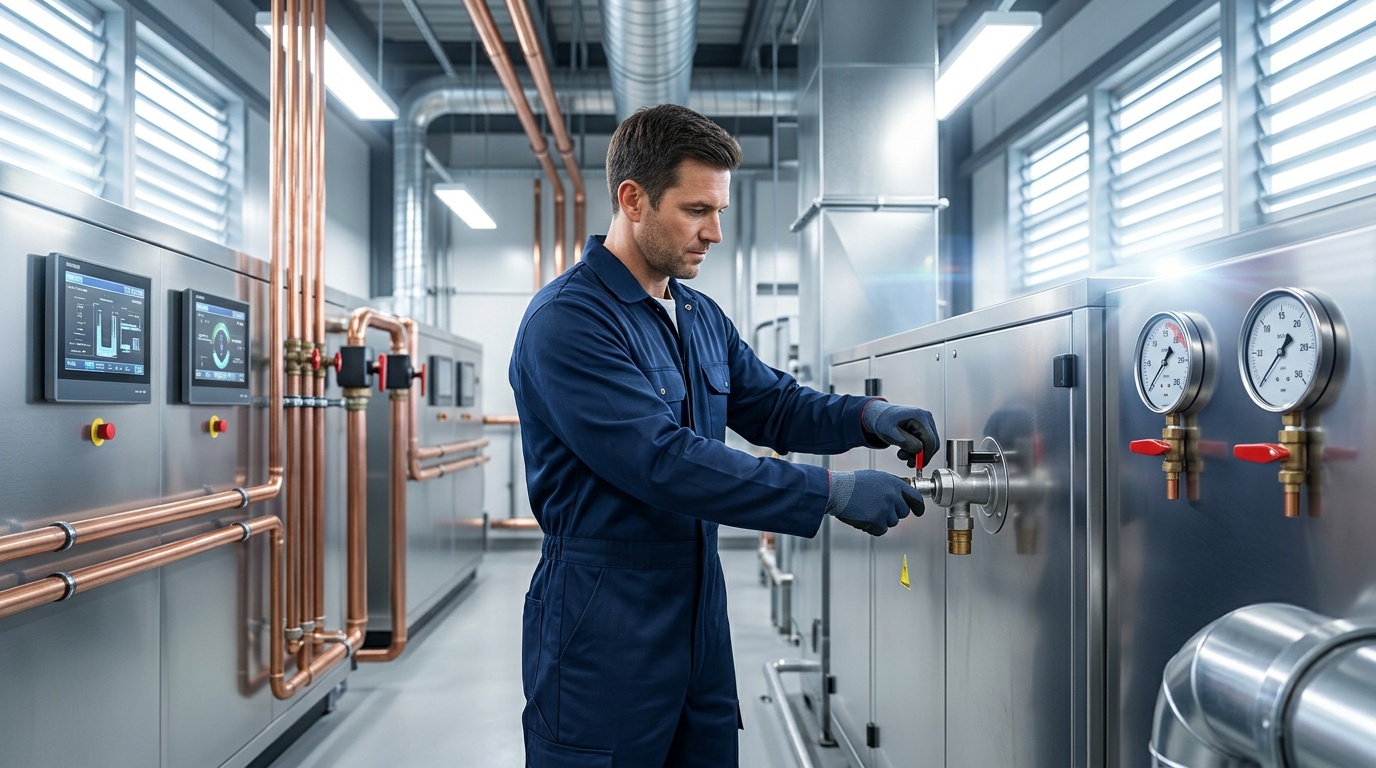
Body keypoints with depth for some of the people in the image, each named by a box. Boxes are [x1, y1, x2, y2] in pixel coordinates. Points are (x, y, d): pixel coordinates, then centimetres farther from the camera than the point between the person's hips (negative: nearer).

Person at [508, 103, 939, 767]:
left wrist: (867, 416, -4)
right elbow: (665, 463, -25)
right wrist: (834, 493, -23)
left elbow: (771, 405, 16)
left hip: (699, 626, 8)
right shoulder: (567, 319, -17)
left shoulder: (702, 318, 12)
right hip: (603, 643, -7)